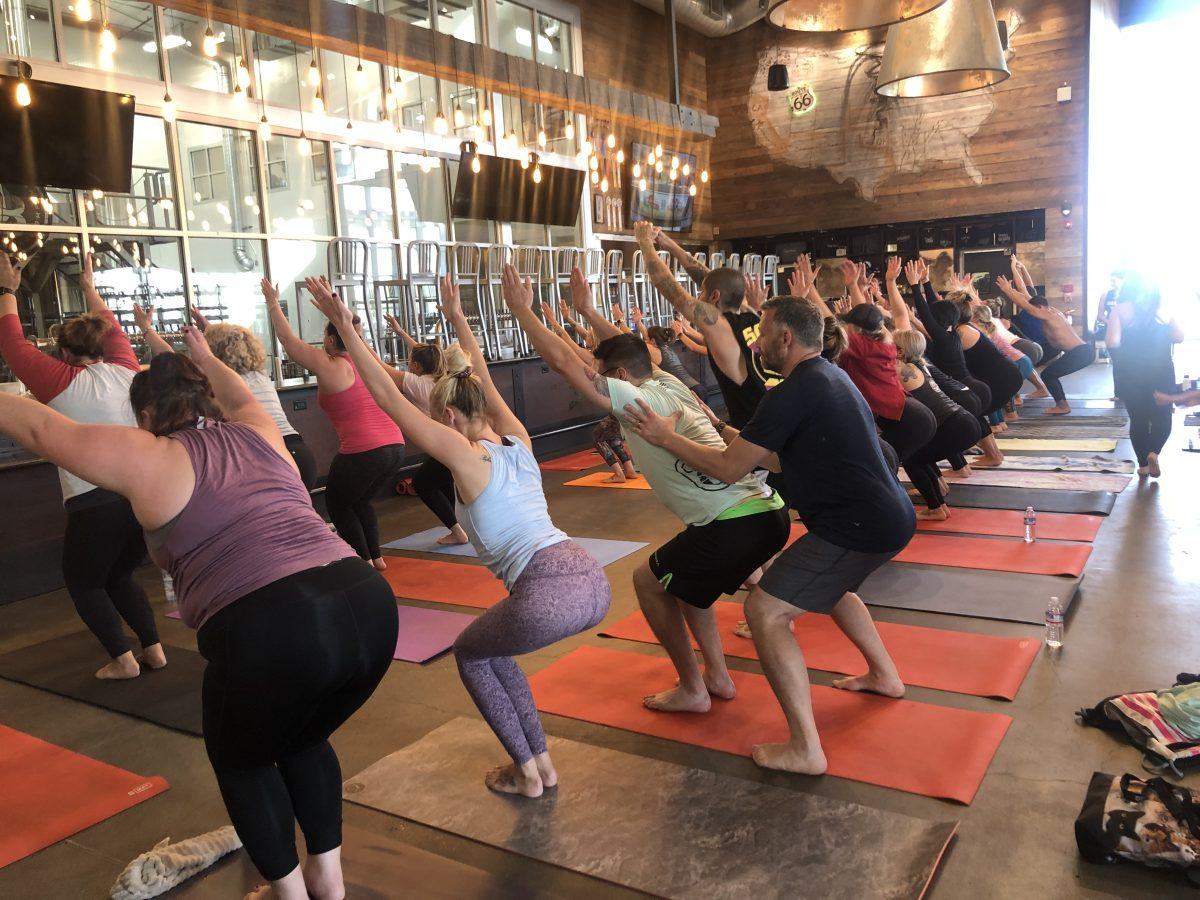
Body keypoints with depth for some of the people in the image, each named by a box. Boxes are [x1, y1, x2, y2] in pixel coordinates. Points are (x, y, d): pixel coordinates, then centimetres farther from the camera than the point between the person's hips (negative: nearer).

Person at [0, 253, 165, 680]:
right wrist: (90, 288, 41)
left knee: (84, 584, 17)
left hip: (93, 504, -5)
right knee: (120, 576, 25)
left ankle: (122, 658, 7)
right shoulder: (125, 371, 8)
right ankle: (153, 648, 17)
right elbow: (113, 328, 27)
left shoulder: (59, 381, -3)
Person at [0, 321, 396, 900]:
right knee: (303, 741, 33)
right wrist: (203, 357, 63)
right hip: (369, 605, 6)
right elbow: (241, 398, 47)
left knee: (241, 762, 27)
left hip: (274, 636, -5)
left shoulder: (148, 459, 10)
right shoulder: (258, 435, 22)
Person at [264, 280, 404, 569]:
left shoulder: (329, 367, -5)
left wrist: (273, 303, 15)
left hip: (362, 452, -7)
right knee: (360, 501, 28)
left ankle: (365, 561, 13)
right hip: (395, 447, 7)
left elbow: (287, 339, 4)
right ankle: (376, 557, 26)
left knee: (337, 503, 17)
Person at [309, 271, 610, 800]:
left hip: (550, 597, -8)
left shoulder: (463, 454, -2)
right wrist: (458, 320, 41)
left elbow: (388, 397, 0)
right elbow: (484, 384, 33)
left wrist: (345, 328, 4)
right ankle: (540, 760, 33)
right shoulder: (518, 440, 16)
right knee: (490, 646, 30)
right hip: (592, 582, 8)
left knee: (470, 654, 24)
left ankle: (526, 772, 26)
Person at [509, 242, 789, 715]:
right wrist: (585, 308, 41)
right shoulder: (668, 382, 17)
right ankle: (717, 676, 32)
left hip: (736, 525, -9)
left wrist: (522, 309, 6)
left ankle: (692, 690, 20)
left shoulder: (635, 399, -6)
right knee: (679, 575, 29)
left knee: (649, 580, 12)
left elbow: (562, 361, -5)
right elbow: (623, 349, 36)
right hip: (769, 511, 9)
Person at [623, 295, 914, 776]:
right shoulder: (832, 376, 14)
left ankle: (805, 749, -9)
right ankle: (884, 675, 47)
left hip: (861, 526, -10)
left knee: (765, 610, -10)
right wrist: (740, 437, 26)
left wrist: (665, 436, -4)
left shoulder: (794, 393, -16)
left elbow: (728, 467, -14)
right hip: (889, 514, 10)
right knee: (829, 585, 36)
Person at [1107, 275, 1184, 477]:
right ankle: (1154, 452, -12)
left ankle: (1143, 464, 14)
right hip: (1161, 370, 1)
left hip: (1131, 372, 0)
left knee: (1138, 418, 11)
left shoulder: (1120, 310, -4)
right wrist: (1158, 338, 14)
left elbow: (1112, 342, -15)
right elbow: (1178, 336, -4)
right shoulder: (1163, 309, 2)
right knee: (1162, 416, 12)